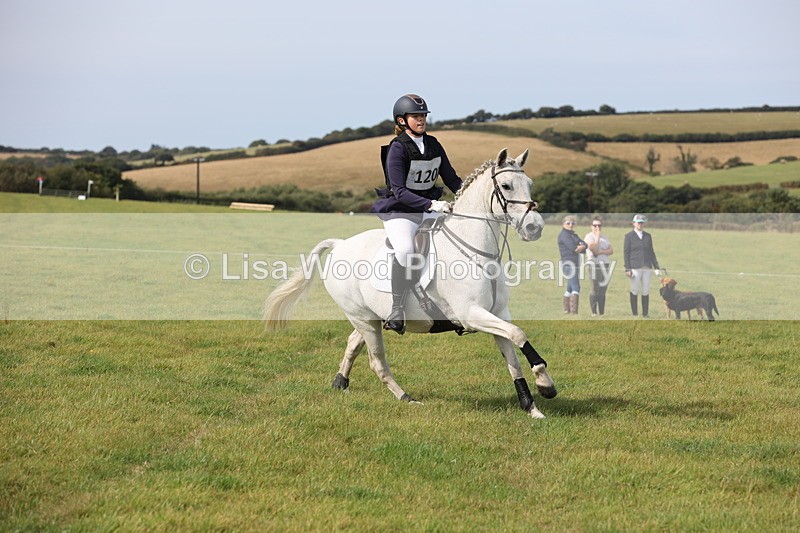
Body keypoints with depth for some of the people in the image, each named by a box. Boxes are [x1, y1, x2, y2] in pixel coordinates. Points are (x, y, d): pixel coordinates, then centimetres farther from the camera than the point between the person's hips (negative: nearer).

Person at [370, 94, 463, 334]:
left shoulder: (433, 145, 8)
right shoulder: (398, 148, -12)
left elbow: (452, 179, 15)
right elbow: (399, 191, -20)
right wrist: (432, 204, -32)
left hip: (430, 208, 7)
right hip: (400, 211, -7)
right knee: (405, 249, -35)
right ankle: (397, 311, -29)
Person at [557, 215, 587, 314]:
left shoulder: (573, 235, 21)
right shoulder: (564, 234, -6)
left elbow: (584, 244, 7)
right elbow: (572, 247, -18)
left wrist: (582, 246, -15)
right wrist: (582, 247, -1)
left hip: (575, 264, 10)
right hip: (569, 263, -10)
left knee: (570, 288, 14)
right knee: (576, 287, -17)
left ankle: (566, 310, 19)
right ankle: (574, 311, -24)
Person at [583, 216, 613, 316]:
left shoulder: (604, 237, 18)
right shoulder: (589, 236, -2)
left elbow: (611, 250, 7)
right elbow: (593, 249, -18)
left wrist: (601, 252, -10)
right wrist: (597, 236, -11)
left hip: (604, 265, 6)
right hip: (594, 264, -6)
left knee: (603, 291, 5)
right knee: (595, 290, -9)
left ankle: (602, 313, 7)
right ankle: (594, 313, -7)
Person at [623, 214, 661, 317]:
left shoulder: (648, 236, 14)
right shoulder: (629, 236, 3)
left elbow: (651, 252, 17)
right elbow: (626, 253, -1)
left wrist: (656, 267, 10)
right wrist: (627, 269, -9)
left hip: (647, 268, 3)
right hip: (635, 268, -3)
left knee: (646, 292, 2)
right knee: (634, 291, -3)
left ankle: (645, 314, 6)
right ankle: (634, 314, 1)